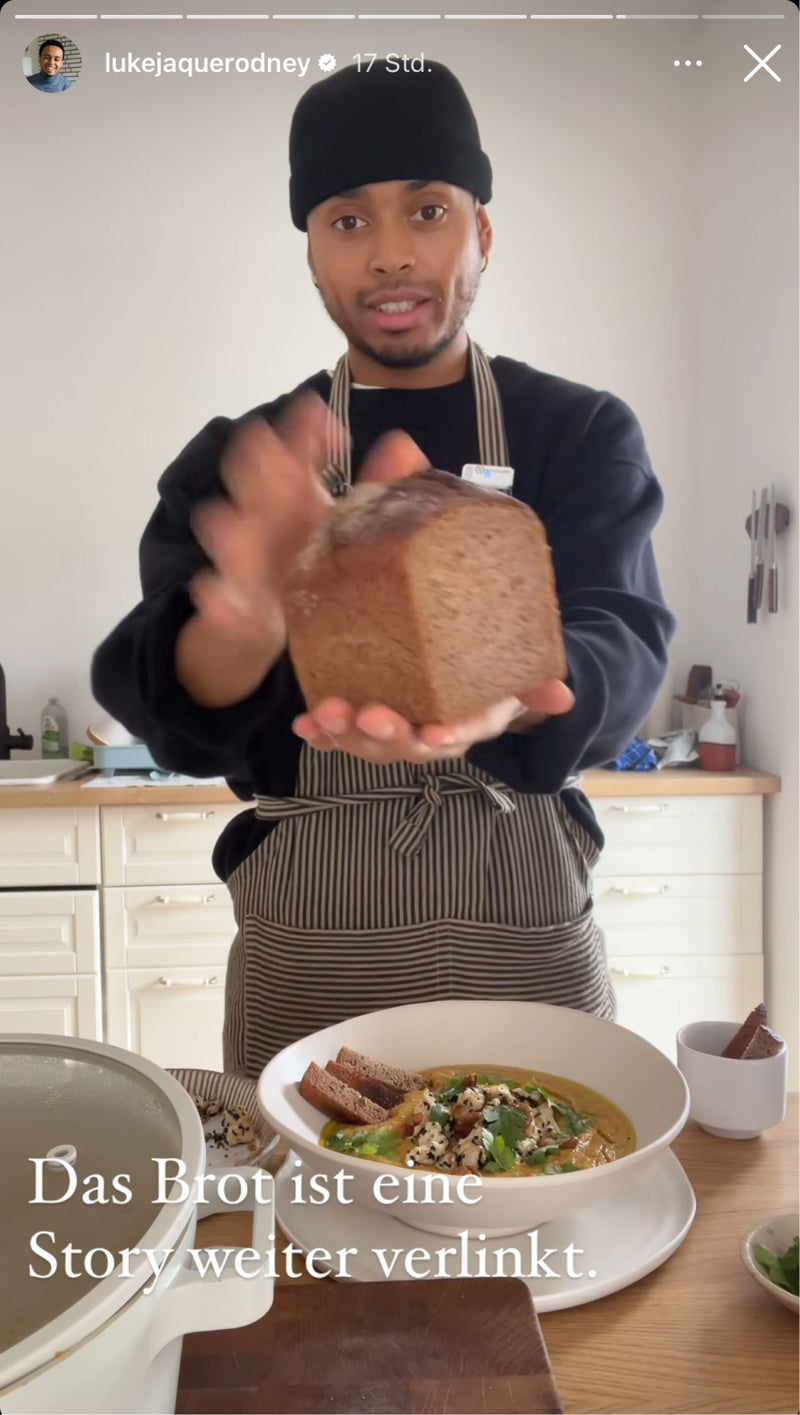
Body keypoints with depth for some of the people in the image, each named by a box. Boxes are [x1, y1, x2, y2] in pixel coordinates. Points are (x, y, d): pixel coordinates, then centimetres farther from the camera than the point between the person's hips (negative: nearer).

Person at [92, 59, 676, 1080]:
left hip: (530, 948, 0)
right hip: (303, 963, 1)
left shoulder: (585, 435, 0)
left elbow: (616, 647, -15)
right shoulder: (236, 462, 0)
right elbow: (165, 696, -13)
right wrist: (256, 620, -36)